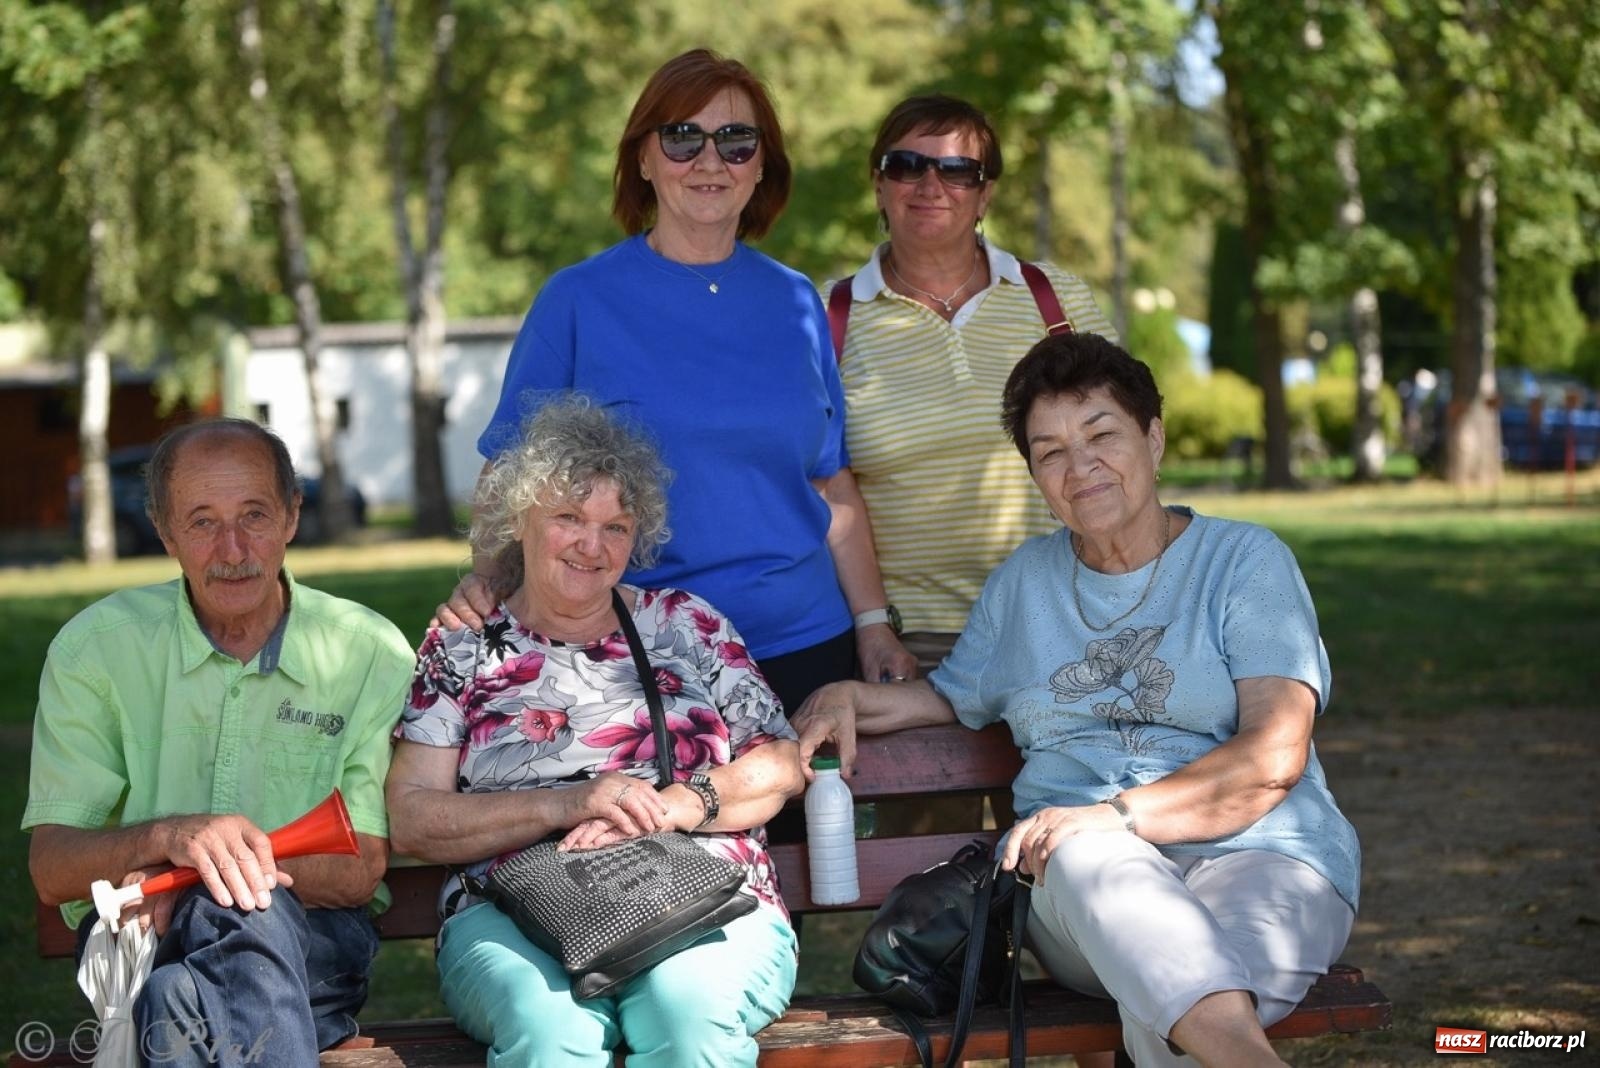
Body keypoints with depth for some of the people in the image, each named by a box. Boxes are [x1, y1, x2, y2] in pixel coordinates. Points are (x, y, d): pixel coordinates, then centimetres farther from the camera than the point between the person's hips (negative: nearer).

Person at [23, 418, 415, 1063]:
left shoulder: (372, 653, 3)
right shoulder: (95, 647, 4)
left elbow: (359, 873, -2)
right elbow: (51, 870, -1)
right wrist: (168, 835, -24)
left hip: (315, 940, 0)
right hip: (138, 935, 1)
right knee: (236, 904, -36)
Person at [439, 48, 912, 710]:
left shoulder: (795, 303, 7)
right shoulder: (576, 301, -3)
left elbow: (833, 485, 12)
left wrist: (874, 623, 6)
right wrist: (485, 578, -20)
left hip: (804, 648, 3)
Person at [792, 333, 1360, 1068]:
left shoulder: (1246, 560, 6)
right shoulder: (1025, 580, 23)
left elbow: (1274, 757, -7)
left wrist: (1119, 814, -22)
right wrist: (851, 699, 14)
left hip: (1258, 855, -2)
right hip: (1077, 896, 2)